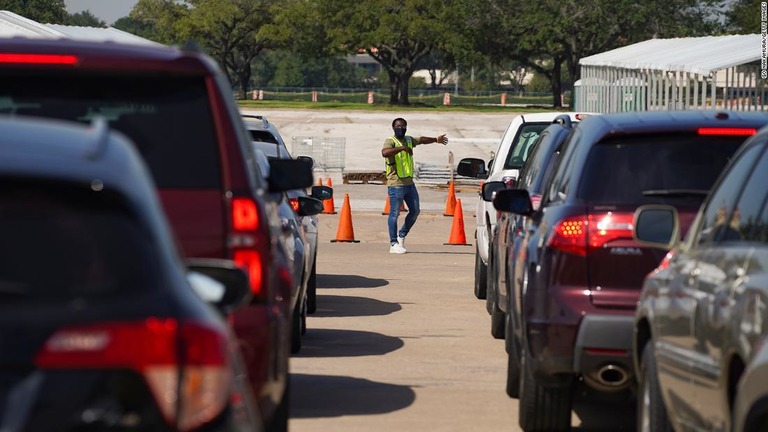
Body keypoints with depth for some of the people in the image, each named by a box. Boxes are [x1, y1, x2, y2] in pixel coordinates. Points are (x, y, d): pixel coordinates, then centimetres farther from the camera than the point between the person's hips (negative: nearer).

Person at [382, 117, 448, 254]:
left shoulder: (409, 140, 14)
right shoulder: (390, 141, -10)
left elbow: (422, 140, 34)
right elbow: (384, 152, -32)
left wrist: (436, 140, 44)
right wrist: (402, 148, -33)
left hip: (409, 183, 8)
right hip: (396, 185, -8)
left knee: (415, 212, 12)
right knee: (394, 214, -5)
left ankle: (401, 236, 29)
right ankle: (394, 244, -1)